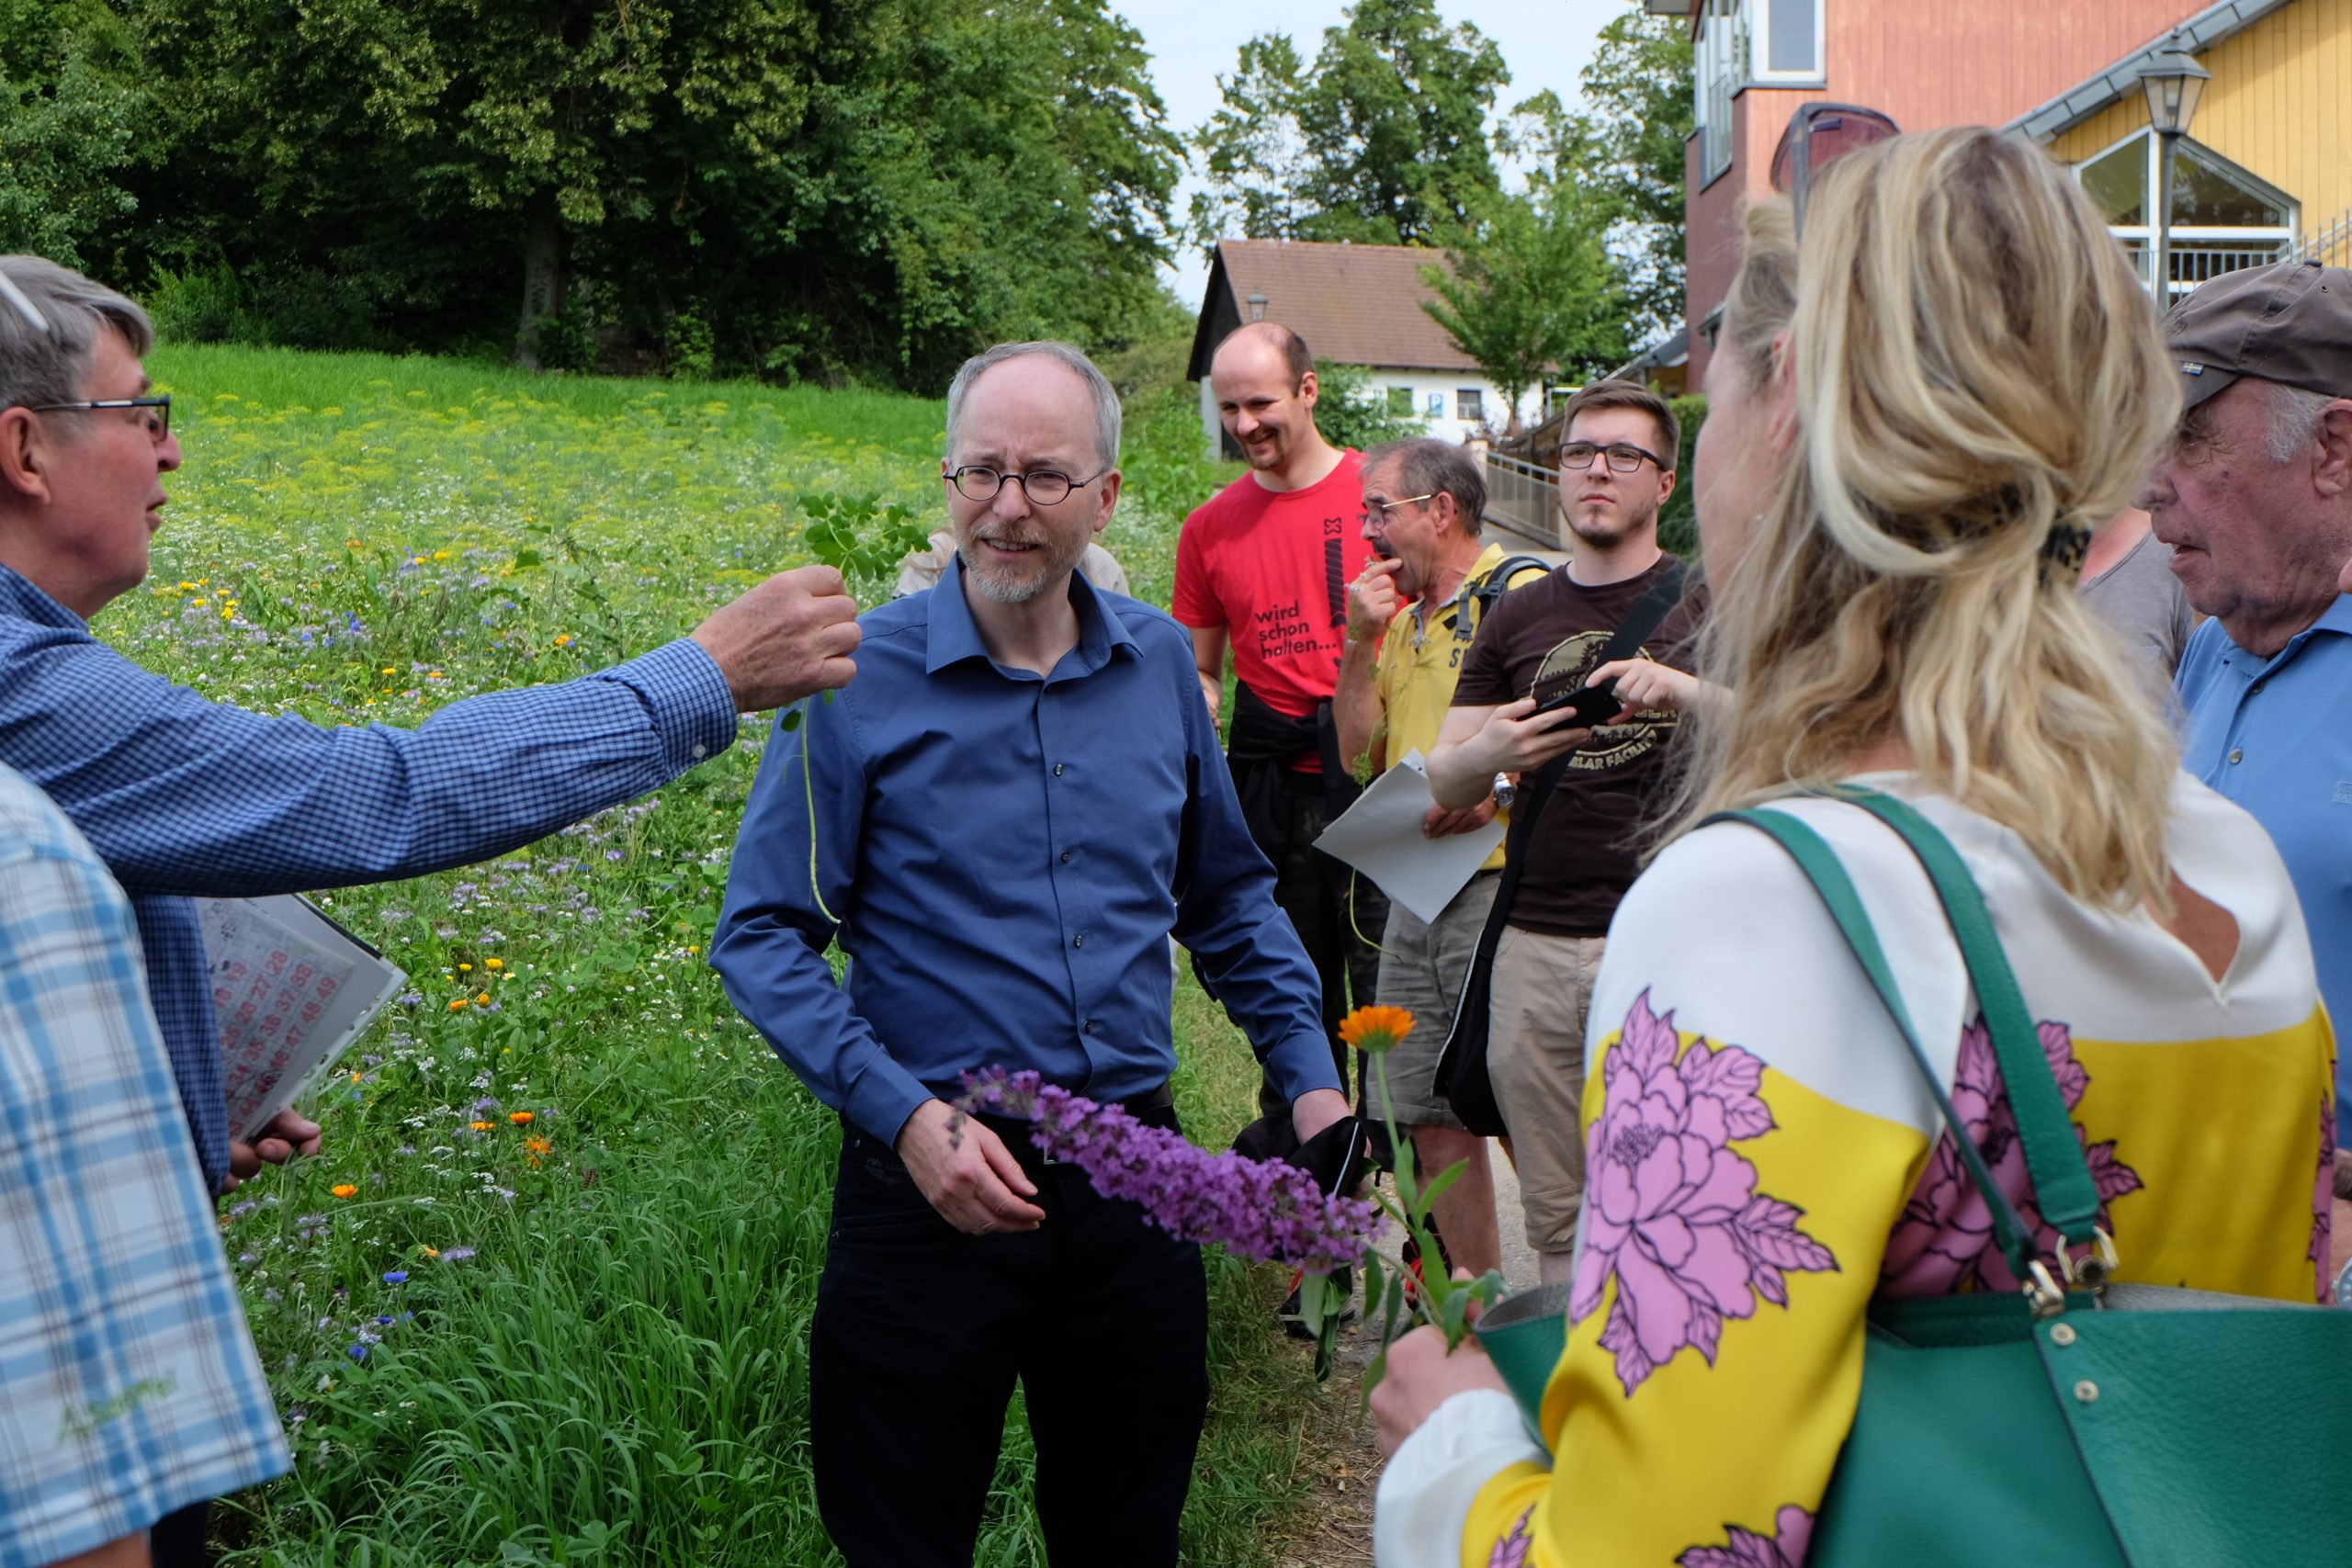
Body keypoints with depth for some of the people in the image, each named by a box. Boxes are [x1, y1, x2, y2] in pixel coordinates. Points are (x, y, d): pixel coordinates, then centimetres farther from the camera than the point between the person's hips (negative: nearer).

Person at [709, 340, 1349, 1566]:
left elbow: (1228, 896, 14)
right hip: (934, 1188, -3)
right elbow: (761, 936, -8)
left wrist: (1308, 1073, 4)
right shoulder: (860, 678, -9)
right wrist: (904, 1114, -19)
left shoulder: (1159, 662, 2)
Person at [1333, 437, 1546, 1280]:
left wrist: (1497, 786, -25)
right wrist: (1361, 642, 5)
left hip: (1498, 885, -8)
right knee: (1429, 1117, 11)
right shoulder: (1403, 620, 20)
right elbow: (1357, 750, 15)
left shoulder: (1522, 592, -6)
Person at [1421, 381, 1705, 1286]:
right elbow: (1442, 786, 15)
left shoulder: (1705, 606, 5)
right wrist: (1488, 754, -7)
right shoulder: (1518, 618, 15)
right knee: (1553, 1210, 9)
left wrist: (1690, 695, -20)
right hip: (1536, 946, 4)